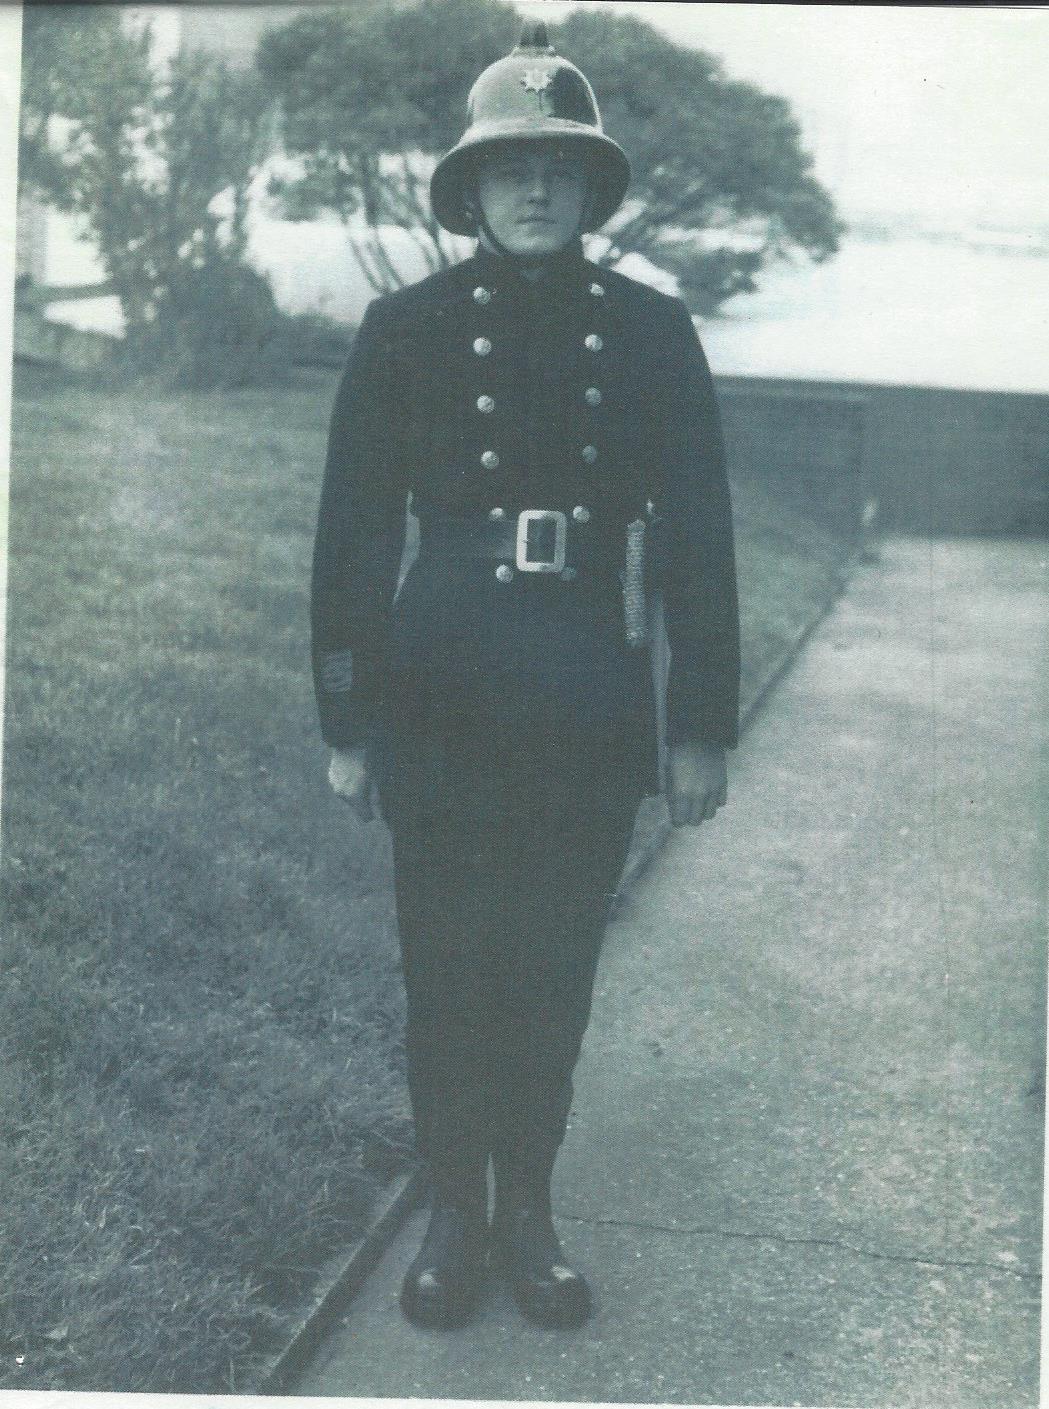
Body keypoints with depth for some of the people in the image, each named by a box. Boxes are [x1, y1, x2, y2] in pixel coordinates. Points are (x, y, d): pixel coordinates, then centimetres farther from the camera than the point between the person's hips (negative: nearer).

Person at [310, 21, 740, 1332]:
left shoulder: (653, 332, 2)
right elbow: (352, 531, 1)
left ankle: (529, 1212, 30)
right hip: (441, 705, -1)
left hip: (592, 714, 1)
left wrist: (702, 727, 0)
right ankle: (453, 1212, 27)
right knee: (447, 971, 8)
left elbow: (698, 534, 2)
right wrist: (347, 722, -1)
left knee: (556, 974, 11)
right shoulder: (406, 329, 0)